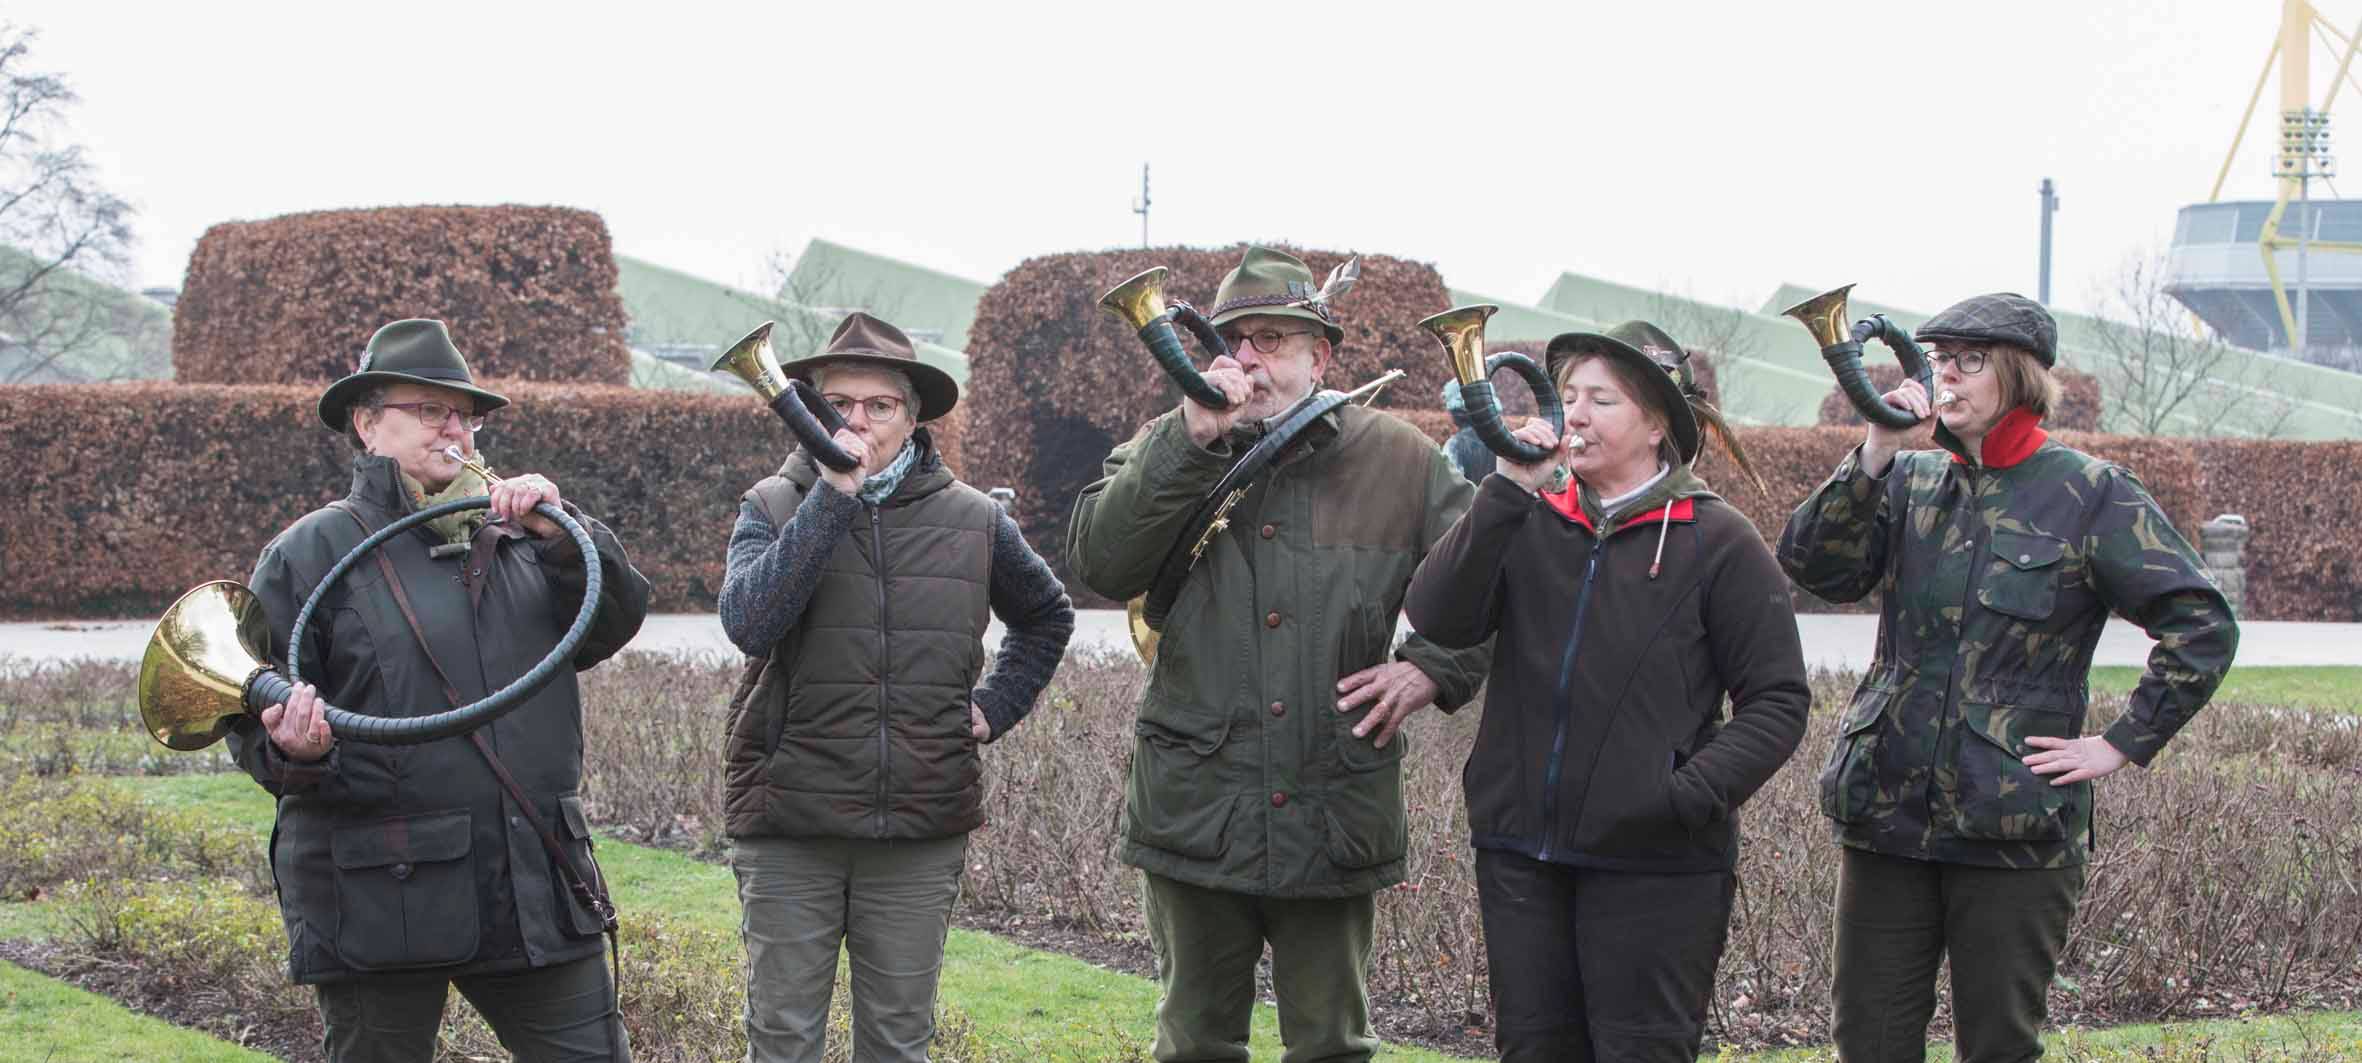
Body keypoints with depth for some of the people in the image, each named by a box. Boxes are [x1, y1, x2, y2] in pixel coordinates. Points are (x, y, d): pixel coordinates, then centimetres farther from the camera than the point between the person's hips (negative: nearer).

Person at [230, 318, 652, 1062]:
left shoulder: (517, 543, 15)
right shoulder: (312, 552, 1)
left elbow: (614, 624, 4)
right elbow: (256, 721, -1)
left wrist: (562, 534, -11)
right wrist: (295, 753, -24)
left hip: (535, 890, 4)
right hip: (377, 902, -4)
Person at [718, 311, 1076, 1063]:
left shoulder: (972, 520, 7)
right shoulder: (774, 508, 0)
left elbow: (1047, 616, 25)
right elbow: (749, 622, -20)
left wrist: (996, 705, 10)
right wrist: (832, 496, -20)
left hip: (922, 830, 2)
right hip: (790, 830, -2)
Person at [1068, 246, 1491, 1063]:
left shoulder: (1399, 461, 3)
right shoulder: (1171, 452, 3)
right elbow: (1098, 563, -14)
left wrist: (1432, 668, -6)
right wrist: (1193, 439, -20)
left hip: (1336, 816, 0)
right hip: (1195, 808, 0)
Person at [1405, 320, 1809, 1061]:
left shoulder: (1714, 540, -3)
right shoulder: (1529, 524, 7)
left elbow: (1777, 700, -2)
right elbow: (1438, 619, -8)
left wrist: (1694, 792, -16)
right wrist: (1507, 491, -13)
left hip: (1655, 863, -4)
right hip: (1521, 853, 4)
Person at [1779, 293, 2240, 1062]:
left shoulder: (2090, 495, -3)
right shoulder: (1908, 481, 9)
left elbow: (2203, 627, -4)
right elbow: (1813, 567, -5)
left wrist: (2121, 744, -7)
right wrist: (1876, 454, -12)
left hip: (2017, 828, -4)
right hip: (1886, 814, 4)